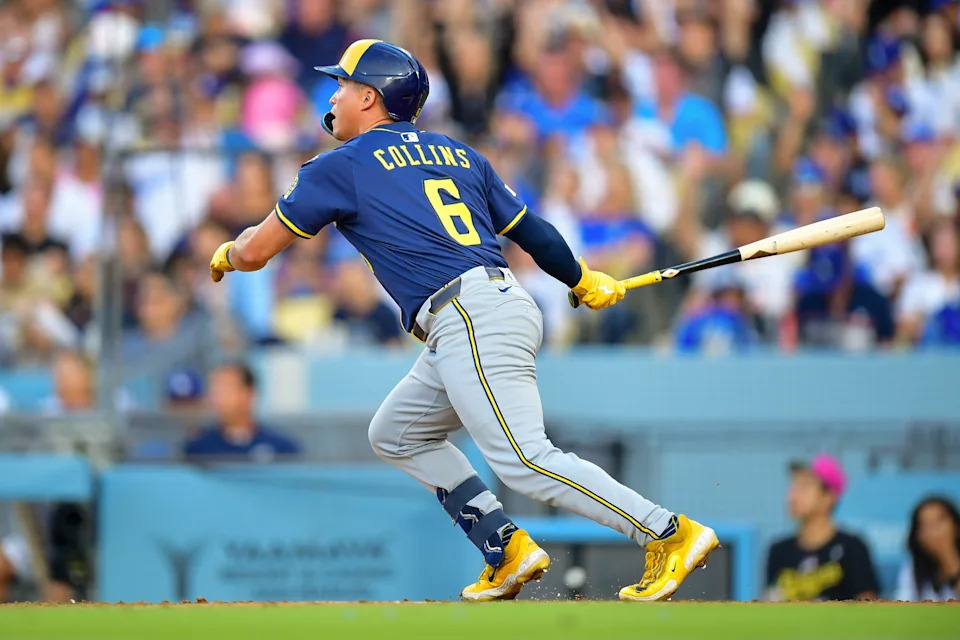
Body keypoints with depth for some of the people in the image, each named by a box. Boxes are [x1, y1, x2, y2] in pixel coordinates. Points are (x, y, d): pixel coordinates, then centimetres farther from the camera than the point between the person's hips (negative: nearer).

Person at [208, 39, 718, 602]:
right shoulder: (458, 155, 22)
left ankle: (672, 534, -25)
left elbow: (255, 251, 9)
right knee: (397, 434, 22)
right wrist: (584, 282, 39)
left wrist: (228, 254, 32)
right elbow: (529, 230, 24)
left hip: (469, 320, -9)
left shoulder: (342, 166, 4)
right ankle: (507, 551, 12)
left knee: (527, 460, -17)